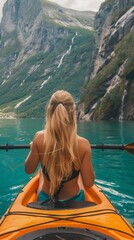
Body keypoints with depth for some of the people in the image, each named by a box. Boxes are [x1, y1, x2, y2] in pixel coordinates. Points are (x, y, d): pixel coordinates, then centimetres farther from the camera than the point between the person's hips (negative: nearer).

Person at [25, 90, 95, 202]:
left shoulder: (39, 138, -24)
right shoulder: (83, 144, -27)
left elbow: (29, 170, -9)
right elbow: (89, 183, -18)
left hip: (45, 200, 1)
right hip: (73, 201, -1)